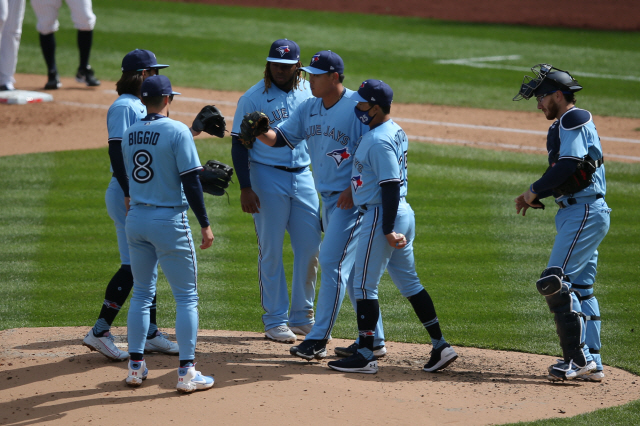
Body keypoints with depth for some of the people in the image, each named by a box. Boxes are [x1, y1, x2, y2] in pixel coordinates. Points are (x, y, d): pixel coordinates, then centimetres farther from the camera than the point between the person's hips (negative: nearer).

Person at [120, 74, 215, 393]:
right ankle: (186, 372, -2)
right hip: (169, 220, -6)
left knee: (141, 293, 16)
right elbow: (190, 182, -14)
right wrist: (205, 224, -10)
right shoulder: (177, 131, -11)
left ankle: (136, 366, 15)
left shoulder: (129, 134, 7)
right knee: (186, 296, 1)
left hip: (135, 219, 6)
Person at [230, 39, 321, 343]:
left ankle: (302, 316, 17)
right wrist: (245, 188, -14)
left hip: (305, 177, 4)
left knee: (310, 248, 5)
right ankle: (275, 321, 7)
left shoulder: (310, 93, 7)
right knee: (271, 251, -1)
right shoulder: (253, 98, -6)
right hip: (267, 178, -4)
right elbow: (239, 144, -6)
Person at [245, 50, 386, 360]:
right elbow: (282, 138, 7)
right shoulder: (309, 109, 8)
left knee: (332, 264, -10)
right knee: (351, 268, 12)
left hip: (352, 199, -8)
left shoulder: (357, 107, -15)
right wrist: (261, 132, -14)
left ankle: (318, 340, -6)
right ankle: (374, 339, 19)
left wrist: (354, 189, -20)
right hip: (328, 198, 8)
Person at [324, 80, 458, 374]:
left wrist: (388, 230, -23)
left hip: (381, 217, -10)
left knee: (364, 285, -2)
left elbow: (390, 187, -23)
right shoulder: (396, 132, 11)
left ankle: (365, 355, 1)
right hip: (403, 214, 10)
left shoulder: (379, 141, -19)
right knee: (408, 282, 14)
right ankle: (440, 346, 13)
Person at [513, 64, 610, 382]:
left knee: (555, 282, -16)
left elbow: (569, 165, -22)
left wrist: (534, 191, -13)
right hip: (587, 213, 11)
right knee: (579, 288, 12)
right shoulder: (568, 124, 22)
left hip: (584, 212, -11)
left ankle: (578, 358, -17)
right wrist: (536, 196, 10)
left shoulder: (573, 120, -9)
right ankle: (592, 364, 14)